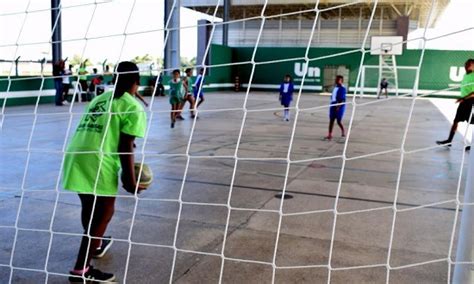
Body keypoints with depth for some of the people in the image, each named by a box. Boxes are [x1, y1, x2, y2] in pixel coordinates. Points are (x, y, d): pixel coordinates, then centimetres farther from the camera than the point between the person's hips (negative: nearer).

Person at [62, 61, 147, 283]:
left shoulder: (99, 99, 22)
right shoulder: (133, 107, 0)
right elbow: (125, 147, -6)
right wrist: (131, 179, 0)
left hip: (74, 157, 7)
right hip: (97, 163, -7)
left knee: (90, 208, 27)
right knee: (103, 214, 7)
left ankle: (95, 245, 51)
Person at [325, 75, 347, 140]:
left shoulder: (342, 88, -13)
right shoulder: (335, 87, 12)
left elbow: (342, 99, -18)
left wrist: (338, 106, -23)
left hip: (339, 106, -8)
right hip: (333, 105, 8)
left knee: (339, 121, -1)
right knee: (331, 120, 5)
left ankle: (343, 132, 24)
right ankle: (330, 135, 9)